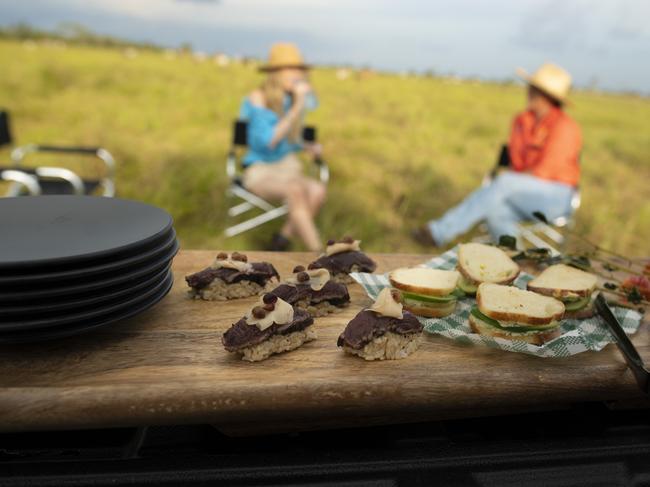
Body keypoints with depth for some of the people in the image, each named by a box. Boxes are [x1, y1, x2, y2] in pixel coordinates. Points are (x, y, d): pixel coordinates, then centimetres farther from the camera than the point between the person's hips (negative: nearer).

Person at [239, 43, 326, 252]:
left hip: (287, 168, 5)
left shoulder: (295, 99, 4)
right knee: (296, 191, -36)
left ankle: (283, 239, -13)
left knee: (318, 190, -27)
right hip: (259, 172, -5)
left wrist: (309, 147, -3)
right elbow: (268, 142, -24)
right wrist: (297, 107, -25)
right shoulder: (258, 98, -13)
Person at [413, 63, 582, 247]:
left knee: (504, 182, -33)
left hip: (556, 198, -5)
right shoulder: (522, 121, 8)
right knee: (493, 208, -30)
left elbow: (544, 171, -18)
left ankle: (439, 231, -32)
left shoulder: (564, 127, -13)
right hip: (527, 194, 5)